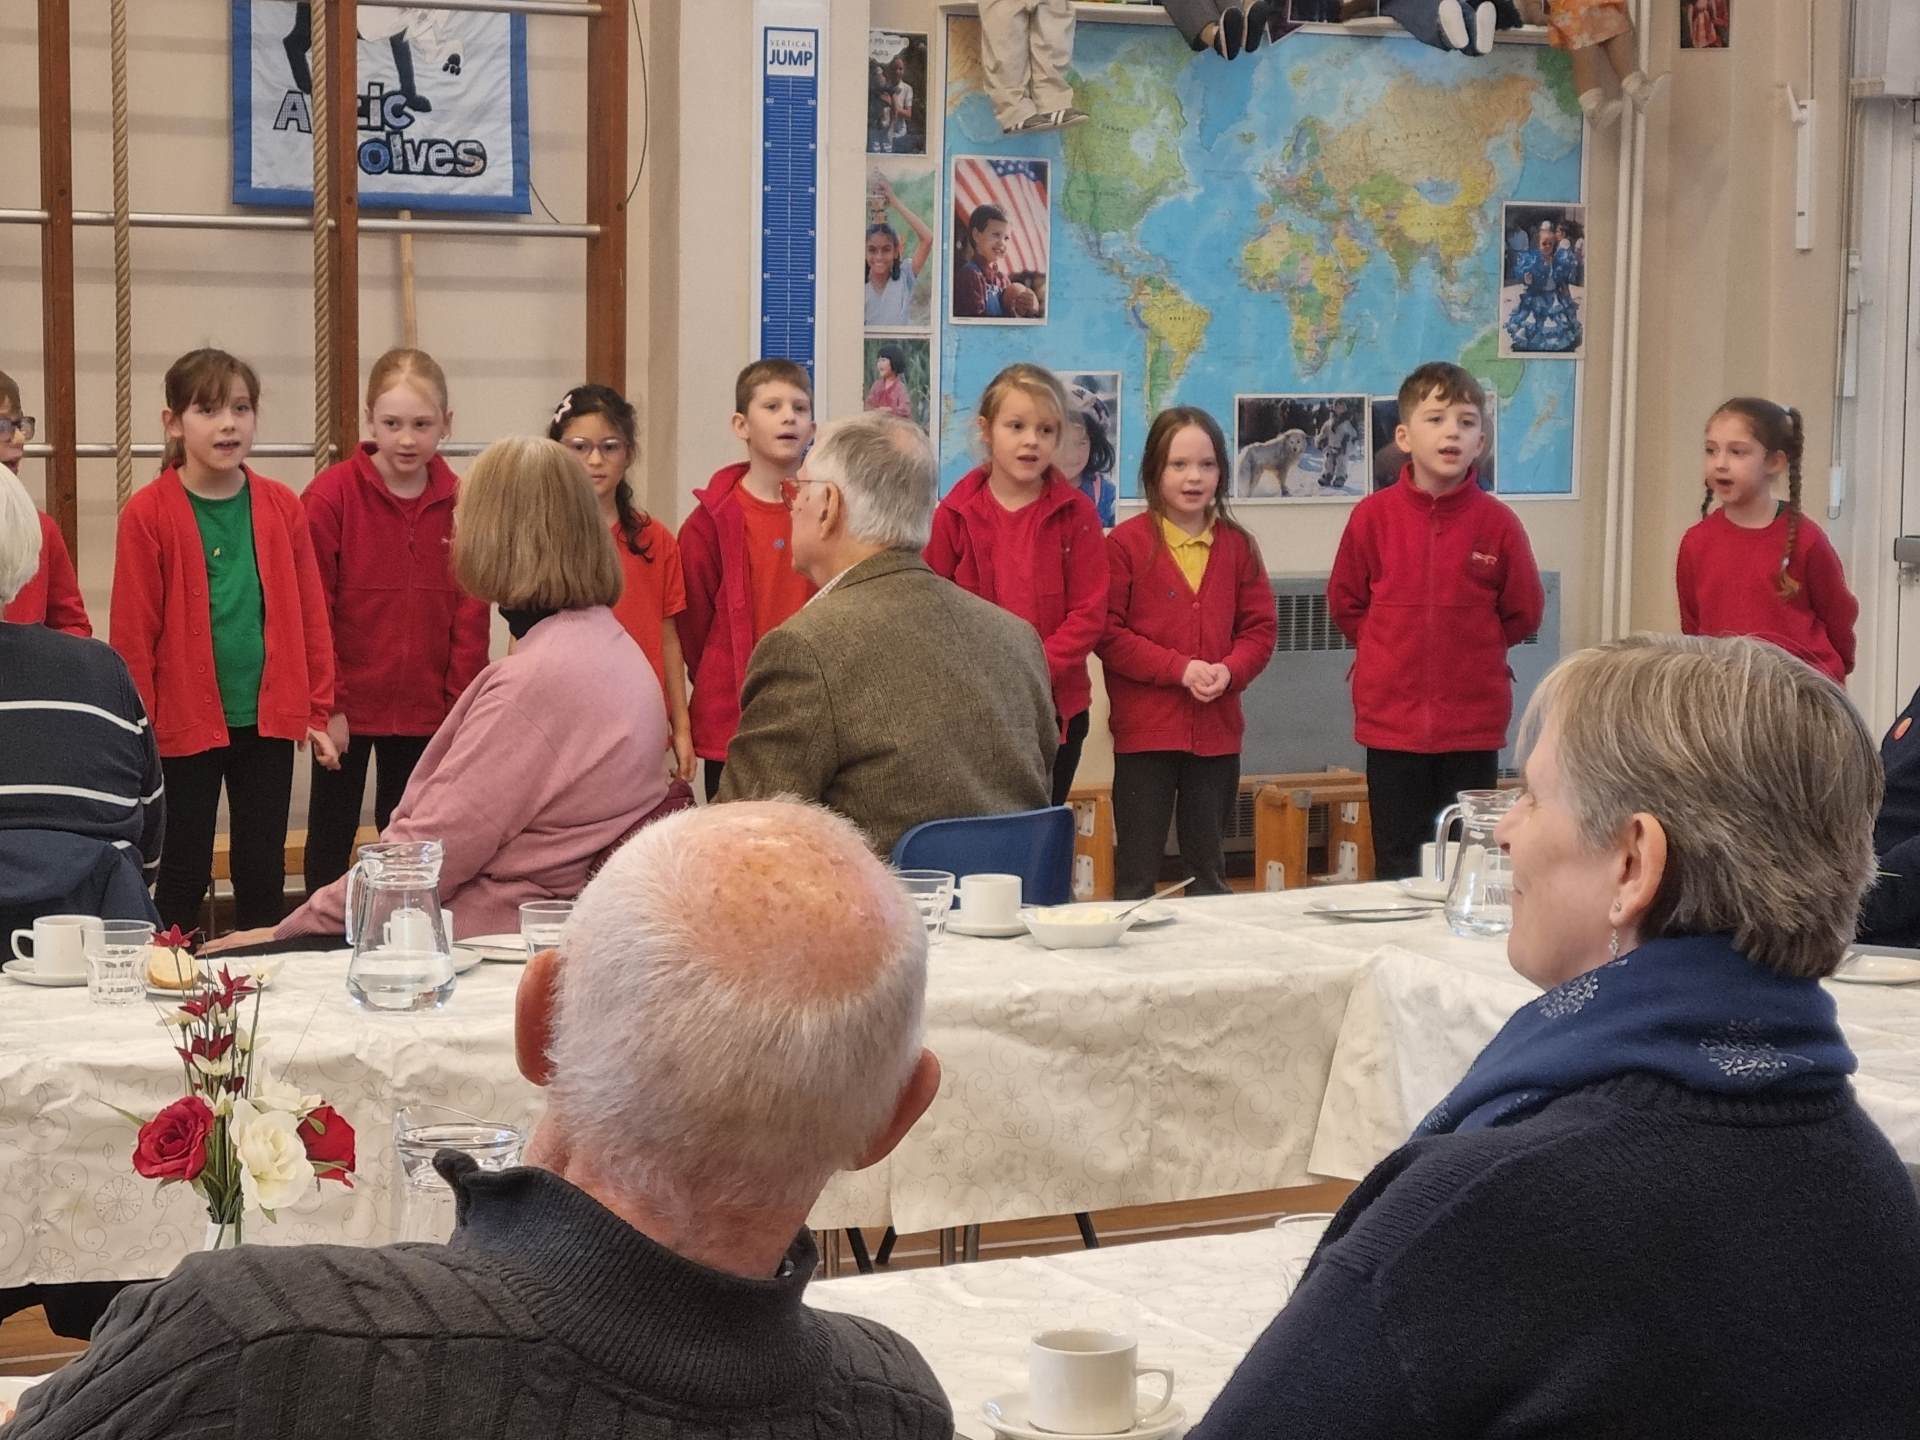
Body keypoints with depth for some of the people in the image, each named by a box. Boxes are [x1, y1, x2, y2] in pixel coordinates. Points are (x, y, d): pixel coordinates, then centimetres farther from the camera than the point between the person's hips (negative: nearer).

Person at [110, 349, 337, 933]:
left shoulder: (282, 507, 3)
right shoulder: (147, 514, -7)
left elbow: (310, 616, 7)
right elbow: (132, 633, -5)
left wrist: (318, 711, 5)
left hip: (270, 721, 3)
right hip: (185, 726, -3)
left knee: (263, 875, 10)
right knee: (183, 877, 6)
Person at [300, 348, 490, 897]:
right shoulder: (330, 496, -10)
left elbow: (470, 616, 2)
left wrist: (460, 702, -2)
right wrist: (326, 702, -11)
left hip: (425, 710, 3)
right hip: (345, 708, -3)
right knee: (330, 838, 8)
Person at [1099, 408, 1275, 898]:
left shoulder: (1237, 546, 8)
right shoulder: (1126, 544, -5)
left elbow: (1260, 628, 7)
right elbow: (1108, 633, -10)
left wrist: (1228, 670, -13)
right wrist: (1180, 668, -17)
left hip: (1217, 730, 4)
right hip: (1145, 729, -4)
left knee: (1208, 868, 14)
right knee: (1136, 873, 1)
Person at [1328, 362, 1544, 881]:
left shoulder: (1497, 523, -5)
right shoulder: (1373, 516, -4)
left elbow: (1524, 614, 6)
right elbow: (1345, 604, 9)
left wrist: (1471, 648, 6)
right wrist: (1391, 650, 4)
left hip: (1473, 724, 0)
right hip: (1391, 720, 0)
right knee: (1397, 863, 7)